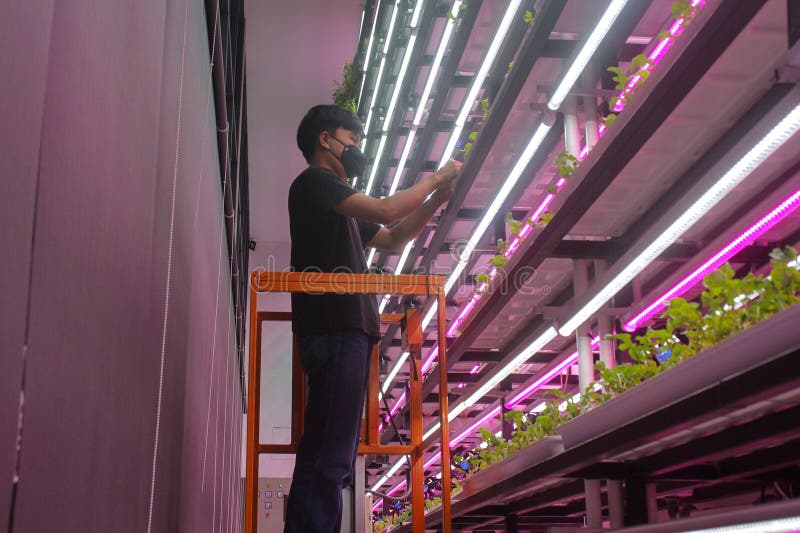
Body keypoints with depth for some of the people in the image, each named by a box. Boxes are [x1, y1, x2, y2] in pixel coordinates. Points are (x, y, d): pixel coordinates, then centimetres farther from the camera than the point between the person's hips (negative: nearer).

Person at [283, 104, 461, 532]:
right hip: (334, 329, -10)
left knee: (327, 458, 6)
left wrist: (436, 199, 19)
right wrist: (434, 179, 2)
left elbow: (393, 239, 30)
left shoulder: (340, 203, 29)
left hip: (347, 330, 10)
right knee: (330, 460, -17)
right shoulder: (314, 182, -1)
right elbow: (386, 211, -12)